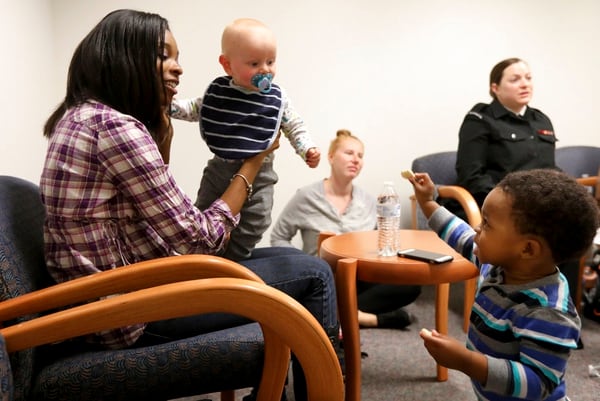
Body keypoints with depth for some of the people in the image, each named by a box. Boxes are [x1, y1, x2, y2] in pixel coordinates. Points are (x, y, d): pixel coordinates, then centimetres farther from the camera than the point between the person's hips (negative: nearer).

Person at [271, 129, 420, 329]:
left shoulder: (368, 201, 8)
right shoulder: (307, 197, -4)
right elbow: (278, 238, 2)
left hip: (361, 279, 4)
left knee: (410, 284, -21)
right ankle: (377, 317, -22)